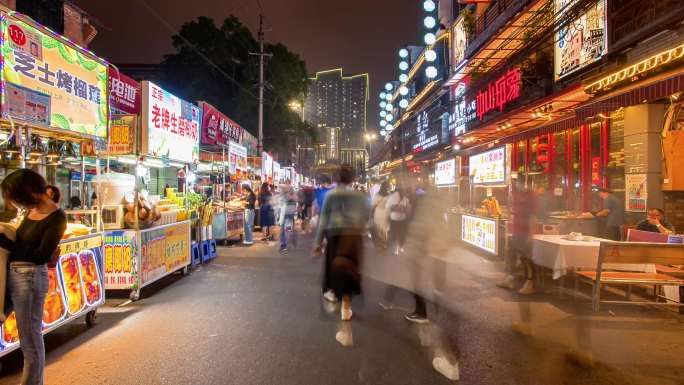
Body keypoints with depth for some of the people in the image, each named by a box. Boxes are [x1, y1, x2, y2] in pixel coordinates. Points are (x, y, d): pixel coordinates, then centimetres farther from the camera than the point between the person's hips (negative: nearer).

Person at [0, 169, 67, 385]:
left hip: (30, 278, -8)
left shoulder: (56, 217, -15)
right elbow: (22, 240, 16)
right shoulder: (31, 211, 8)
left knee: (31, 340, 5)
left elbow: (41, 256, -17)